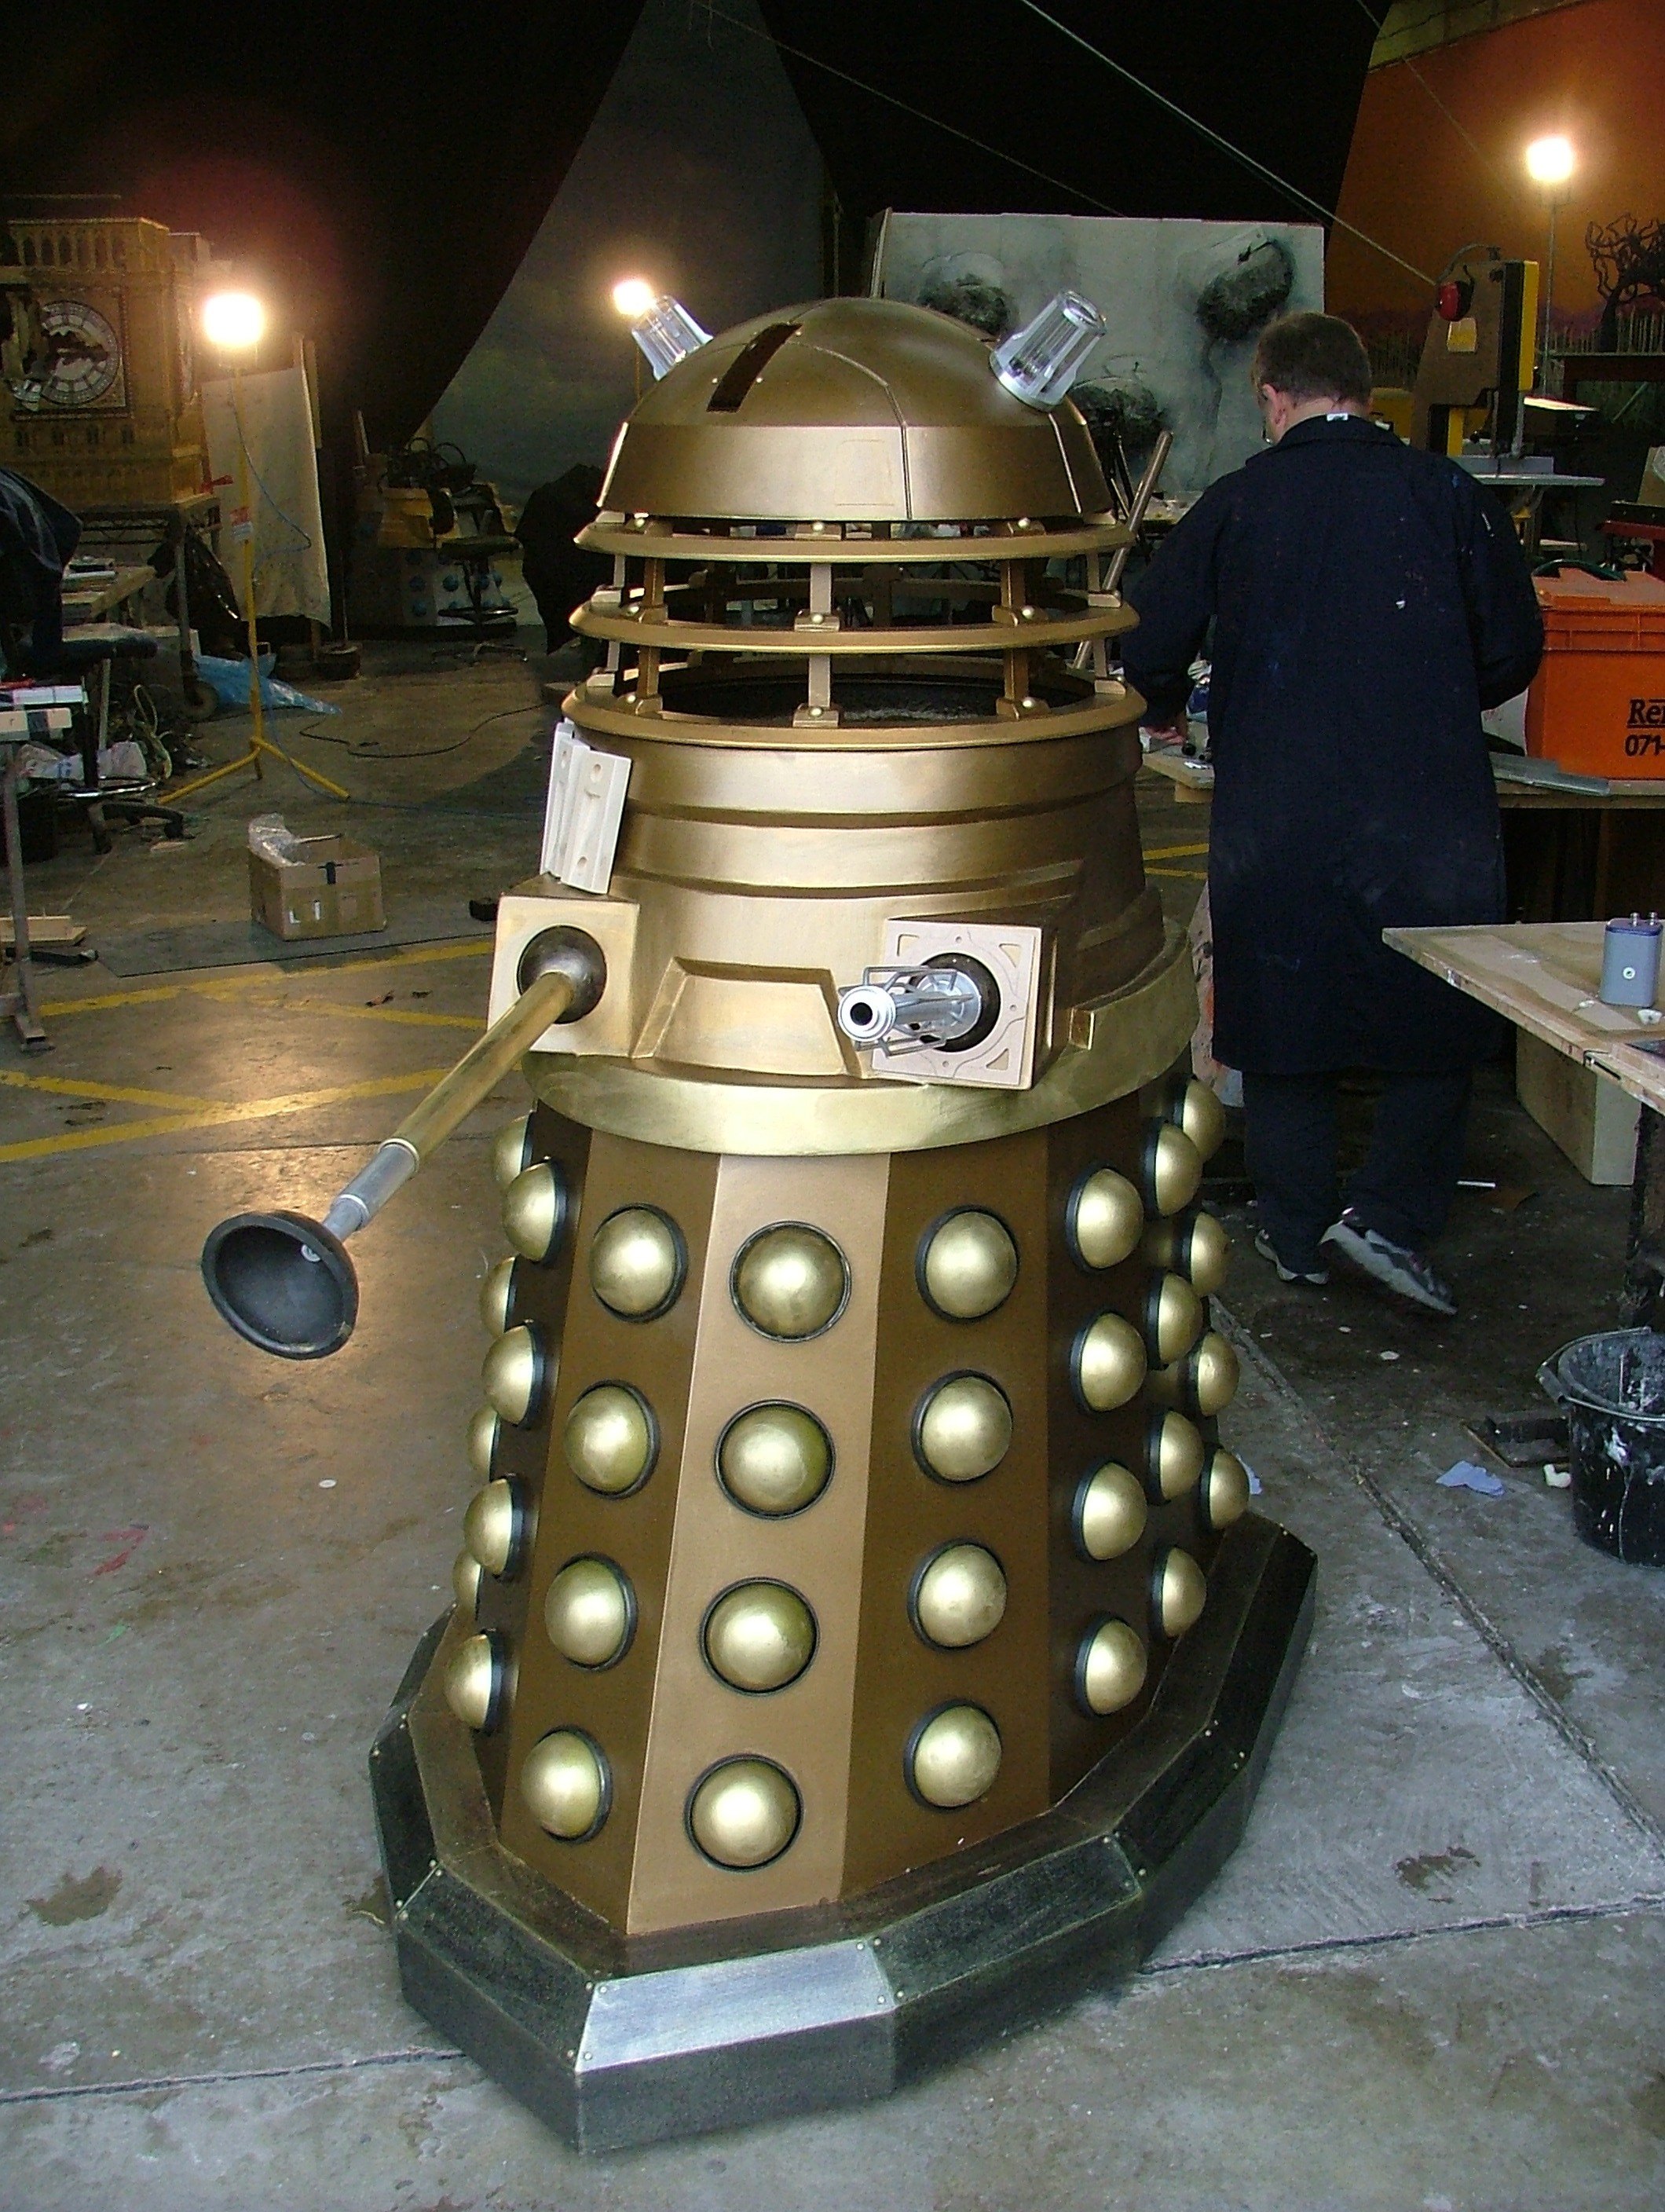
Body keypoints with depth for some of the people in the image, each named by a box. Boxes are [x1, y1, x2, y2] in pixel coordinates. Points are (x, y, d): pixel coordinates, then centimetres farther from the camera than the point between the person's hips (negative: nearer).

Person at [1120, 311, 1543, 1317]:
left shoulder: (1235, 504, 2)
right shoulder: (1449, 495, 2)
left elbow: (1150, 659, 4)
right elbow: (1514, 653, 5)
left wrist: (1171, 705, 27)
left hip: (1274, 816, 1)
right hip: (1429, 811, -1)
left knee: (1283, 1018, 13)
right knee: (1443, 1020, 13)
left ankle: (1297, 1235, 19)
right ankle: (1389, 1213, 3)